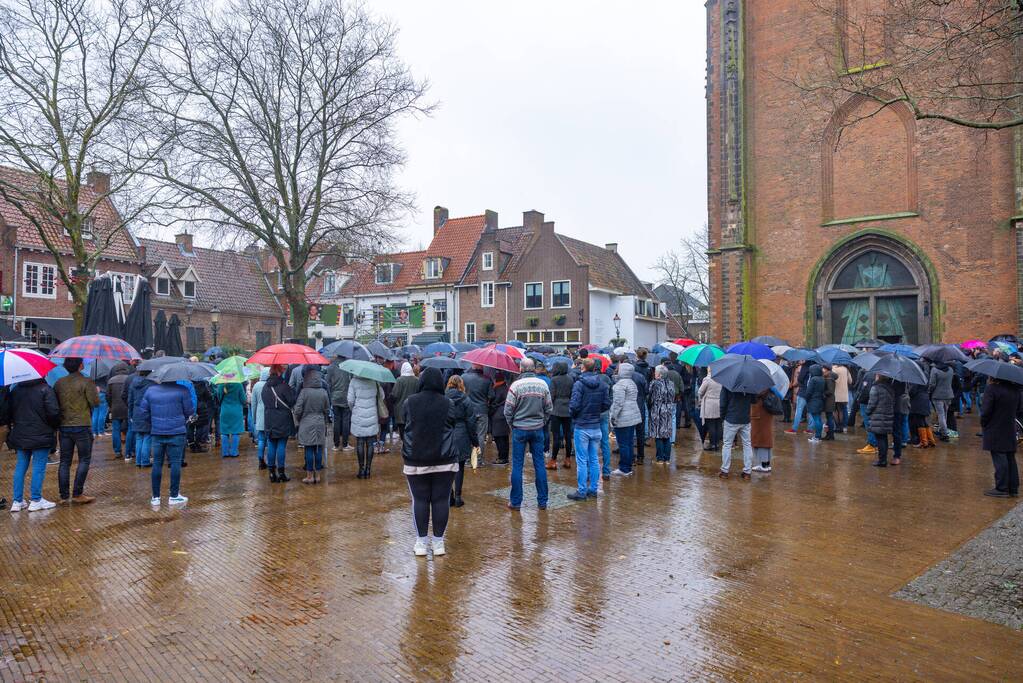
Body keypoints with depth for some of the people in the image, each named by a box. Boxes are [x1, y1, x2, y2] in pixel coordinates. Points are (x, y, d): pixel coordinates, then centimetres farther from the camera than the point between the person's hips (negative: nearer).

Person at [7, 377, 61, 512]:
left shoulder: (15, 390, 6)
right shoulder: (45, 389, -14)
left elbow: (8, 411, 11)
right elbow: (53, 412, -18)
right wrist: (55, 426, 1)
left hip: (20, 435, 6)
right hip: (41, 435, -6)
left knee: (20, 467, 13)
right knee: (39, 467, 1)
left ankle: (17, 501, 17)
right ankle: (36, 500, 6)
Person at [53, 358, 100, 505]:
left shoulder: (59, 383, 5)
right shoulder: (86, 382, -11)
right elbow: (95, 402, -12)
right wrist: (97, 392, 7)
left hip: (64, 427, 5)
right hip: (82, 426, -5)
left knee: (64, 461, 10)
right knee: (84, 460, 4)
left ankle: (64, 495, 12)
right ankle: (77, 494, 0)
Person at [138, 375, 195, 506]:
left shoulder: (150, 390, 5)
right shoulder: (182, 390, -8)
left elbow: (143, 411, 8)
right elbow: (190, 410, -5)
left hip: (156, 433, 4)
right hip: (176, 432, -4)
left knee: (157, 464, 9)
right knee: (176, 463, 2)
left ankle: (155, 497, 14)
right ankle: (174, 496, 5)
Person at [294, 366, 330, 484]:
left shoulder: (304, 392, -12)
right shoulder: (323, 392, -1)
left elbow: (298, 409, -10)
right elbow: (327, 410, 7)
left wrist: (298, 420, 10)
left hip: (307, 424, -3)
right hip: (320, 424, 3)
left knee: (309, 450, 2)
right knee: (318, 450, 7)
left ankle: (310, 476, 7)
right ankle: (317, 475, 13)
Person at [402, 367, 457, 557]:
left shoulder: (409, 402, -2)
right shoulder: (448, 404, -4)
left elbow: (405, 425, 8)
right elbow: (455, 429, 2)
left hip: (416, 461, 1)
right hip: (444, 461, 0)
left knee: (420, 500, 8)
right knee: (441, 500, 7)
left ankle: (421, 542, 14)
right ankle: (438, 542, 14)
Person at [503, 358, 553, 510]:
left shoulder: (516, 385, -12)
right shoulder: (543, 384, -2)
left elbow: (508, 410, -9)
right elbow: (549, 408, 3)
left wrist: (512, 424, 8)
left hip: (519, 429, -3)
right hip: (538, 429, 3)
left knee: (517, 465, 5)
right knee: (539, 465, 9)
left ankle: (516, 501, 10)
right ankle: (542, 501, 15)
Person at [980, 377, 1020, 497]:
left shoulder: (991, 388, -18)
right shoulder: (1015, 389, 4)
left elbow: (986, 410, -19)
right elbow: (1019, 410, 10)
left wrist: (983, 424, -4)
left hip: (995, 430, -6)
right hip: (1011, 431, 7)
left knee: (999, 459, -2)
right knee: (1010, 458, 13)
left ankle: (1002, 489, 1)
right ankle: (1013, 488, 19)